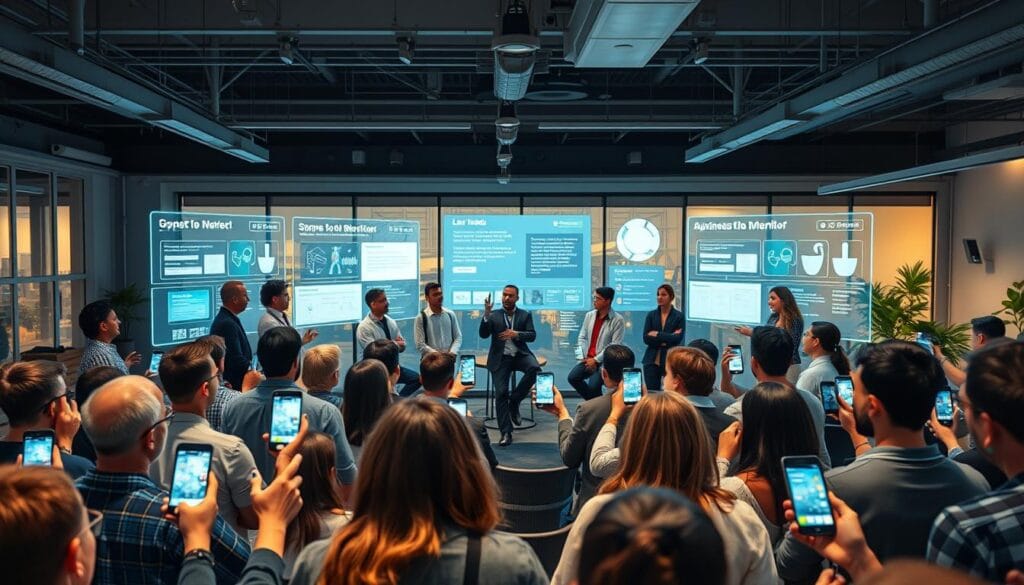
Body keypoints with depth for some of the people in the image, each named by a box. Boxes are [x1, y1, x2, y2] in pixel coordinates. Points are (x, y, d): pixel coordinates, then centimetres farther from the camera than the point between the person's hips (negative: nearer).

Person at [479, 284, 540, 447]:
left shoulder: (525, 315, 11)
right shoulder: (493, 316, 8)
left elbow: (532, 335, 0)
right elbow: (483, 335, -5)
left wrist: (516, 334, -19)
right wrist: (486, 315, -19)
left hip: (520, 354, 1)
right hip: (500, 358, -1)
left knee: (534, 368, -30)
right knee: (501, 392, -14)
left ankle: (514, 401, -8)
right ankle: (506, 433, -4)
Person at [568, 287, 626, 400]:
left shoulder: (618, 320, -8)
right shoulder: (589, 315, 10)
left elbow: (615, 346, -12)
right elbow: (582, 338, 11)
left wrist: (596, 360, -13)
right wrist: (583, 356, -5)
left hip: (605, 362, -5)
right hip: (588, 359, 6)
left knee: (592, 386, -25)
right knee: (572, 377, -17)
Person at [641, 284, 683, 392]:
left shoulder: (679, 316, 2)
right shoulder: (651, 315, 8)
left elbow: (678, 338, -9)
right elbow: (646, 338, -2)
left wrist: (657, 335, -7)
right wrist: (666, 339, -10)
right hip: (652, 360, 2)